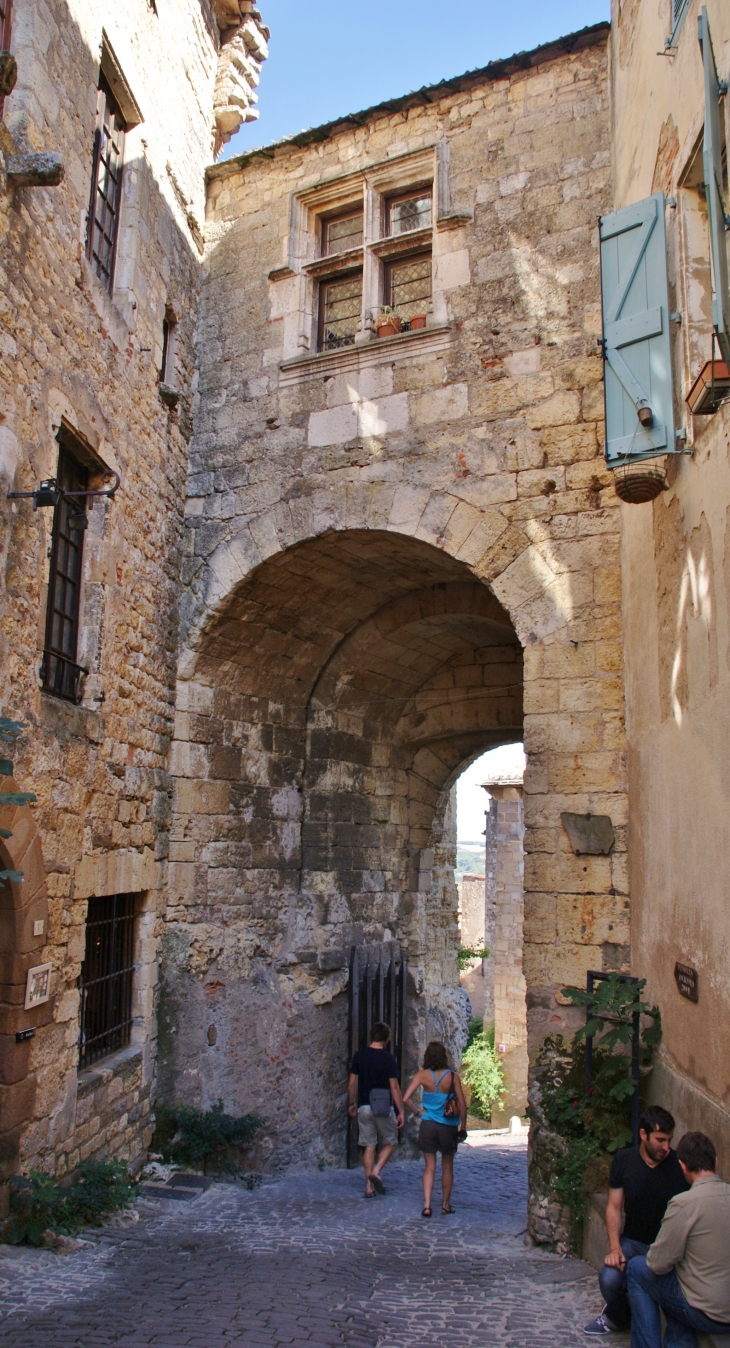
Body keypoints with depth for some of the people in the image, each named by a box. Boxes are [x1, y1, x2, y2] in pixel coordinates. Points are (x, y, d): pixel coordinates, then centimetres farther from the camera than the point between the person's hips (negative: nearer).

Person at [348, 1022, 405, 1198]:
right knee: (389, 1143, 14)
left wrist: (351, 1103, 17)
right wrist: (401, 1111, -5)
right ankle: (376, 1172, -6)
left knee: (369, 1146, 9)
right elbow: (394, 1087, -10)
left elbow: (352, 1083, 4)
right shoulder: (388, 1059, -10)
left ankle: (369, 1186, 7)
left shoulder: (359, 1056, 0)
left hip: (364, 1107, 3)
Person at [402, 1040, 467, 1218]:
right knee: (447, 1166, 17)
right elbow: (462, 1105, -7)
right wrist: (462, 1128, 4)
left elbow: (405, 1099, -12)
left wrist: (416, 1111, 4)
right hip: (448, 1127, 0)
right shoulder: (452, 1076, -8)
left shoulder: (423, 1075, -7)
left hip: (428, 1125, 0)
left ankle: (427, 1205, -2)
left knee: (429, 1166, 9)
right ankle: (445, 1204, 25)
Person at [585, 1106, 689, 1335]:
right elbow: (614, 1207, 1)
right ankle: (617, 1316, 14)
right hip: (632, 1241, 2)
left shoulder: (679, 1165, -9)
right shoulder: (623, 1160, -3)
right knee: (609, 1279, -24)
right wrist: (615, 1248, -12)